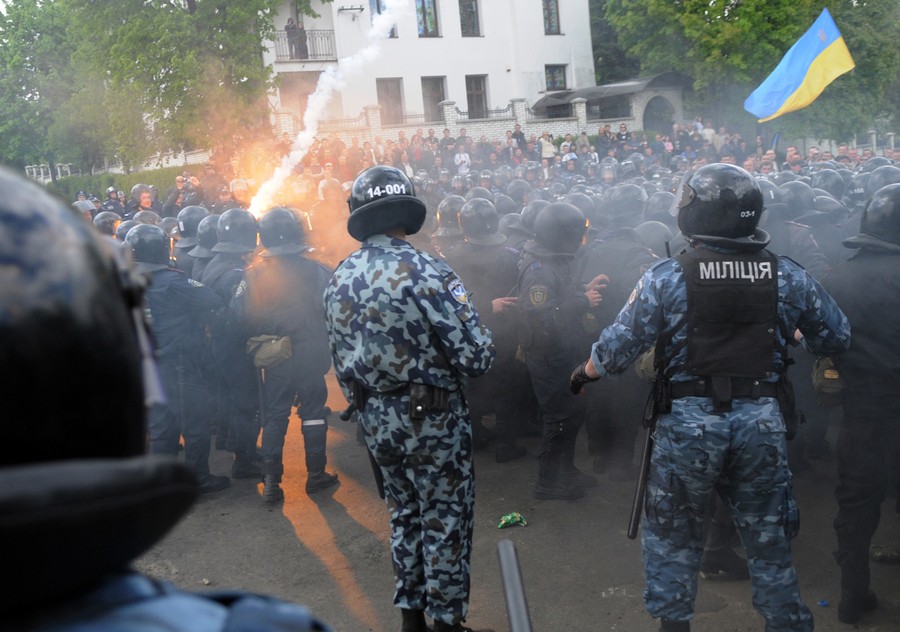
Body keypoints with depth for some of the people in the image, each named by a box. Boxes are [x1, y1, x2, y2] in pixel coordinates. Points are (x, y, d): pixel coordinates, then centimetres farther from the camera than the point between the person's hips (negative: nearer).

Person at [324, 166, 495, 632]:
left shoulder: (338, 279, 1)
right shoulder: (424, 271, -20)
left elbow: (340, 360, 10)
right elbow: (476, 357, -21)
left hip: (375, 418, 6)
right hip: (433, 417, -6)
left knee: (404, 513, 22)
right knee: (444, 522, 9)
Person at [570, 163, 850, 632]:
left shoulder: (665, 278, -10)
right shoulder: (788, 277, -2)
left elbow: (616, 349, -10)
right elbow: (836, 338, 8)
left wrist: (585, 373, 10)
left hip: (687, 423, -2)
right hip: (763, 421, 2)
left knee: (672, 534, 17)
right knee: (768, 540, 18)